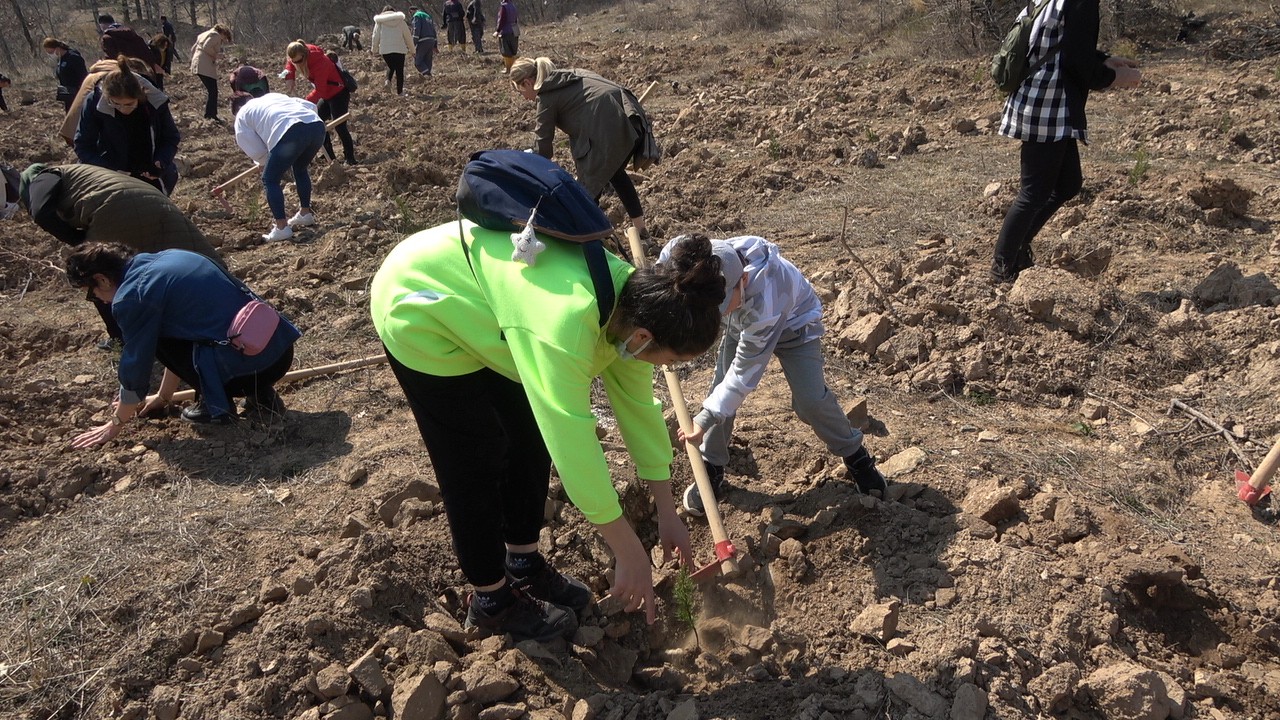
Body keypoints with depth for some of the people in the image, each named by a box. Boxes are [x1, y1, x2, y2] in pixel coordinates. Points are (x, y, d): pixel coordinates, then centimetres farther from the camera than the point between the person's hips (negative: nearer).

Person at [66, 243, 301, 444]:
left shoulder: (132, 296, -5)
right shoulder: (166, 258, 20)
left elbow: (135, 368, 4)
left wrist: (115, 425, 21)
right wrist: (163, 397, 40)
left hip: (253, 364, -8)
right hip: (281, 349, 8)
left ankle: (216, 404, 8)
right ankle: (260, 393, 15)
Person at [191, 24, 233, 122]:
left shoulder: (204, 34, 26)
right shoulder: (216, 35, -4)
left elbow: (193, 48, 24)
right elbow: (206, 47, -19)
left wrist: (194, 61, 25)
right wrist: (215, 55, -6)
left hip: (198, 65, 10)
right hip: (206, 67, -10)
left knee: (210, 90, 17)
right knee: (213, 91, -11)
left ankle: (208, 114, 22)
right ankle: (211, 115, -16)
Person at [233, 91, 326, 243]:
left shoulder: (242, 115, 26)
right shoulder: (273, 96, 41)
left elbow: (256, 152, 18)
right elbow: (311, 106, 32)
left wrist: (265, 162, 39)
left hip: (291, 132, -6)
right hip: (317, 125, 6)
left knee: (270, 180, 10)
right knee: (300, 168, 33)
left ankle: (282, 228, 6)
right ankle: (305, 213, 40)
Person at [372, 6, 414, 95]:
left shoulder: (379, 22, 8)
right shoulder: (400, 21, 6)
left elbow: (375, 37, 9)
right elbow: (407, 35, 9)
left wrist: (375, 50, 19)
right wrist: (410, 46, 22)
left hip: (385, 49, 2)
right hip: (399, 49, -1)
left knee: (390, 66, 23)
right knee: (399, 70, 6)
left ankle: (388, 80, -4)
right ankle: (399, 91, 6)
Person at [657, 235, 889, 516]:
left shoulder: (764, 301, -48)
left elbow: (744, 372, -41)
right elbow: (674, 250, -10)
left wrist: (705, 419, -40)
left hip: (793, 322, -5)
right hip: (743, 323, 5)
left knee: (811, 400, -15)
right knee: (720, 392, -4)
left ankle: (855, 456, 12)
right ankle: (711, 469, 12)